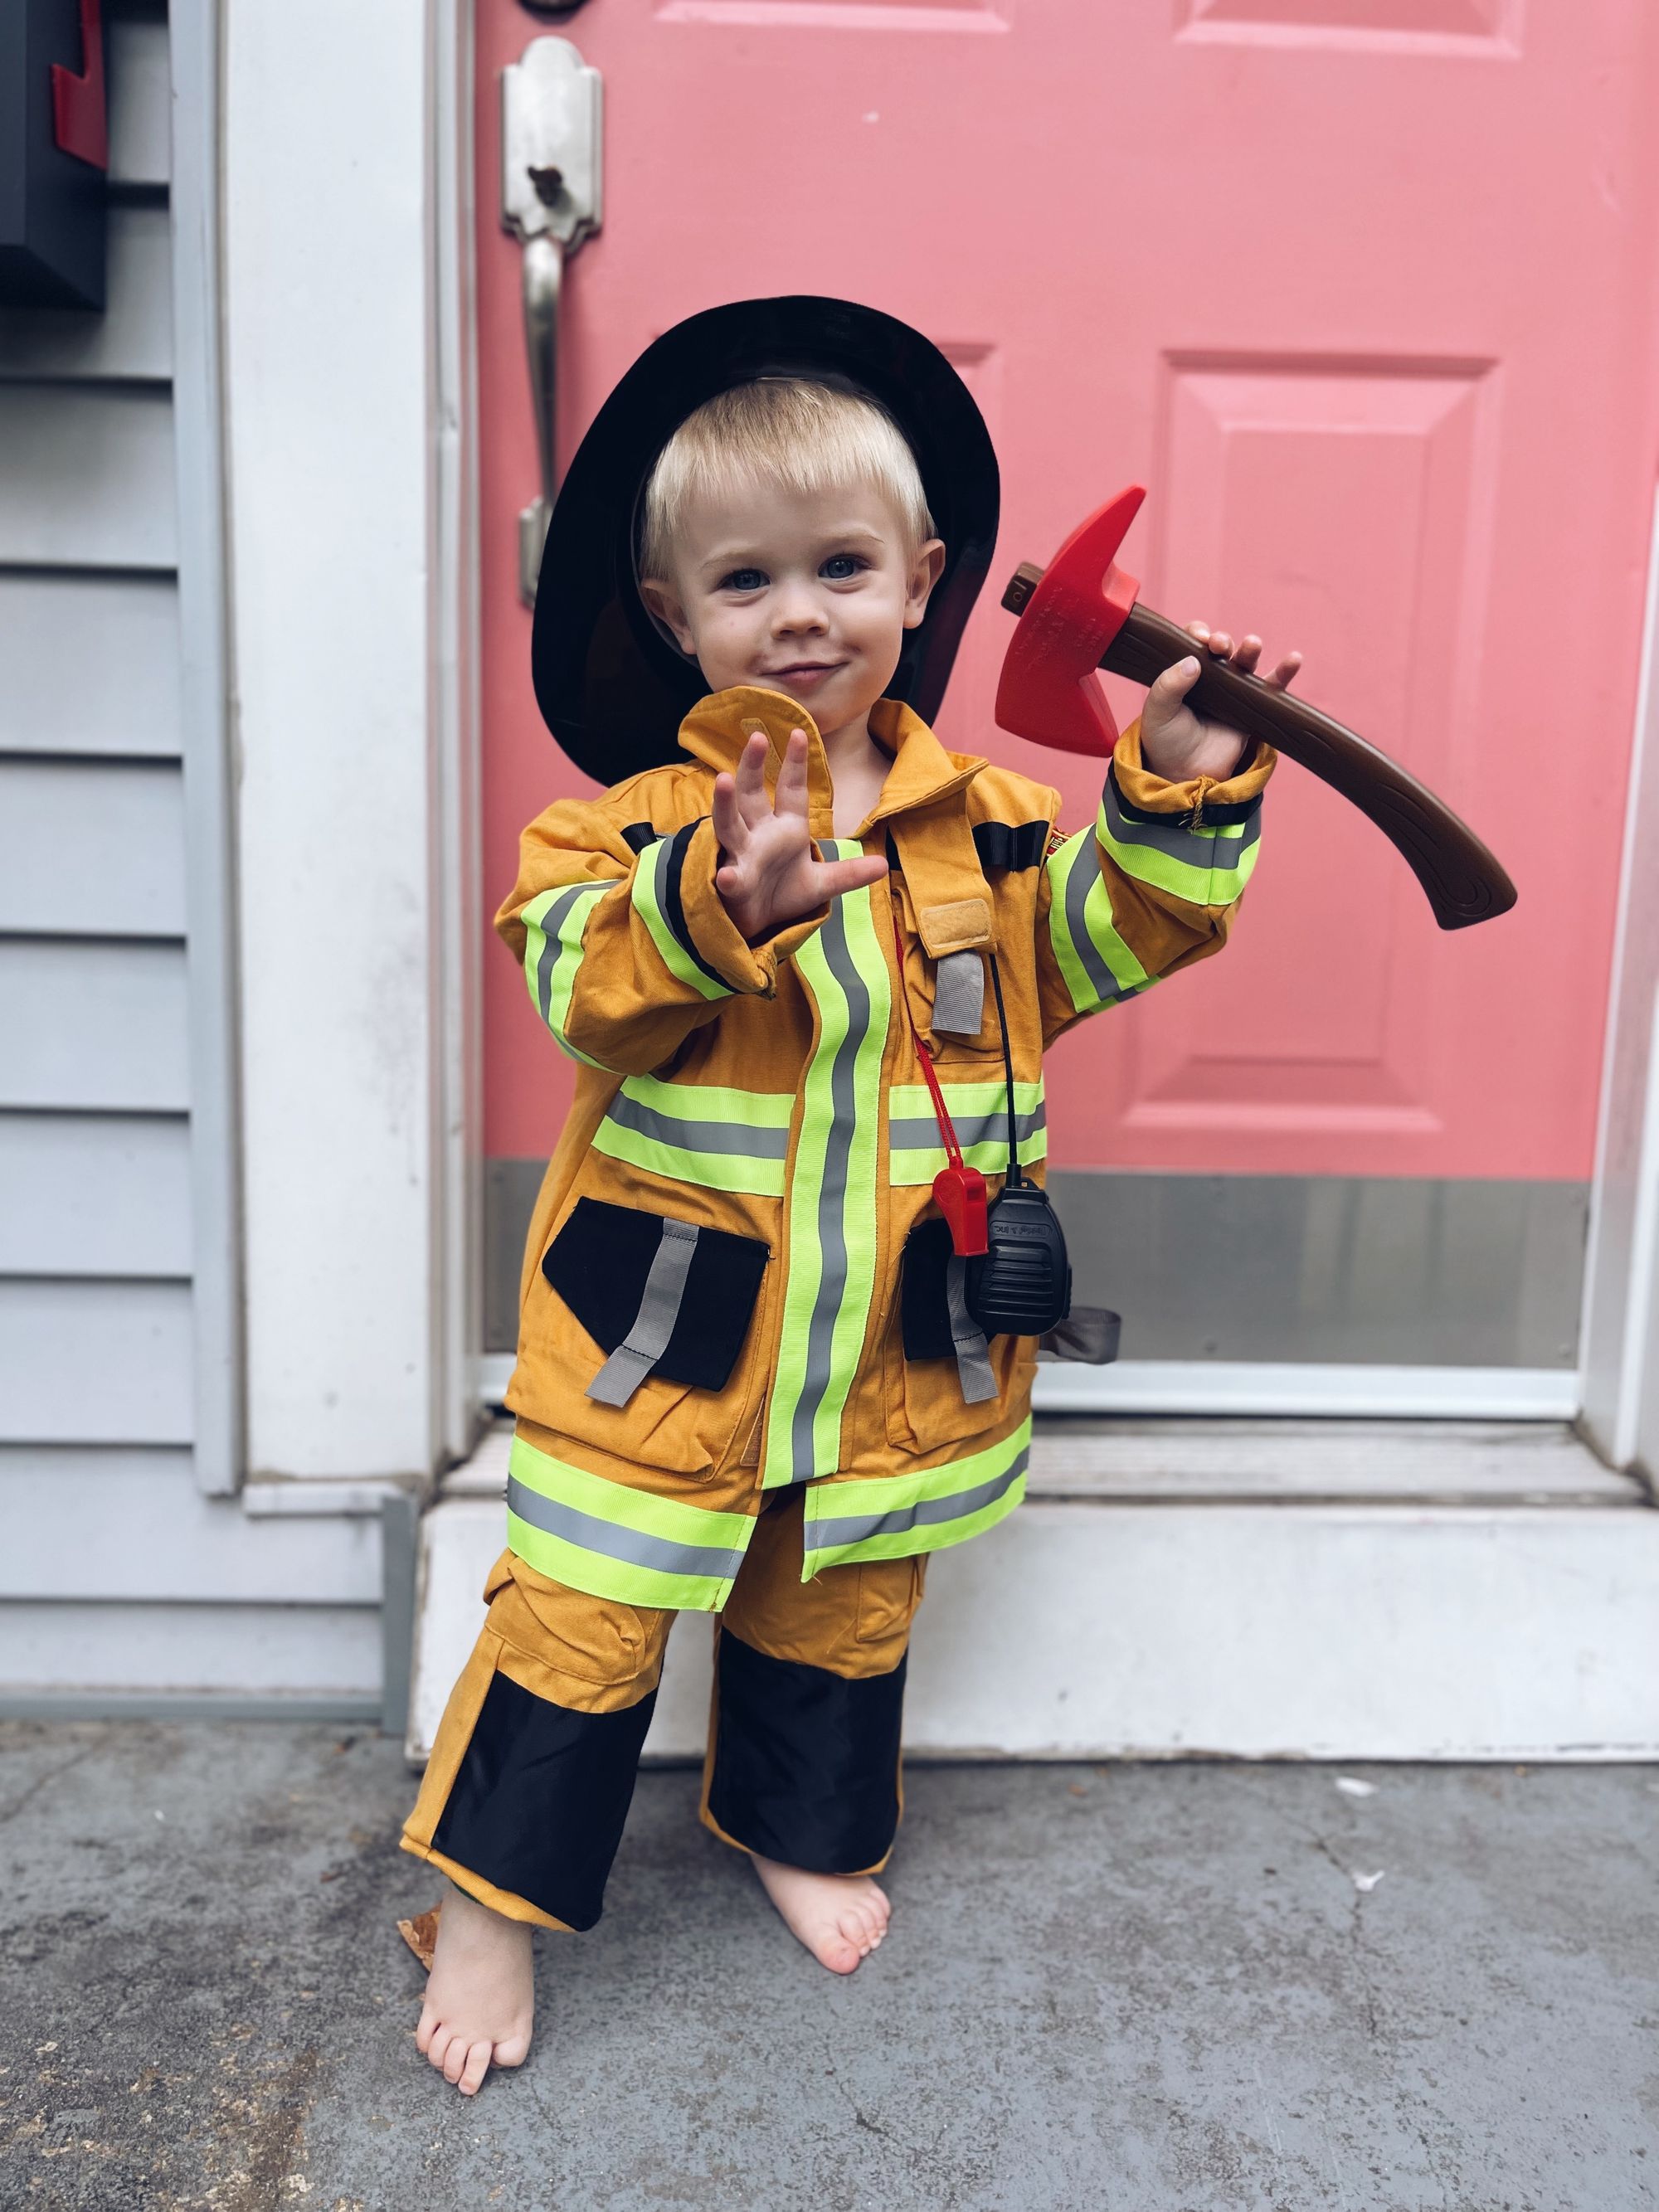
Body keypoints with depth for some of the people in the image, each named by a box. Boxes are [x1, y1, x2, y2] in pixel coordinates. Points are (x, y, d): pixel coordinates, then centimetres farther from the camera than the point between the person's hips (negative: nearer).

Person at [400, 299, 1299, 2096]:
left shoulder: (988, 821, 0)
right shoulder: (643, 817, -11)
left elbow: (1103, 937, 5)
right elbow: (577, 973, -26)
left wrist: (1178, 796, -9)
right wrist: (719, 903, -44)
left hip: (895, 1332, 4)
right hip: (671, 1313, -3)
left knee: (842, 1603, 22)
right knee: (582, 1610, 6)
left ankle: (798, 1828, 48)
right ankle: (494, 1898, 29)